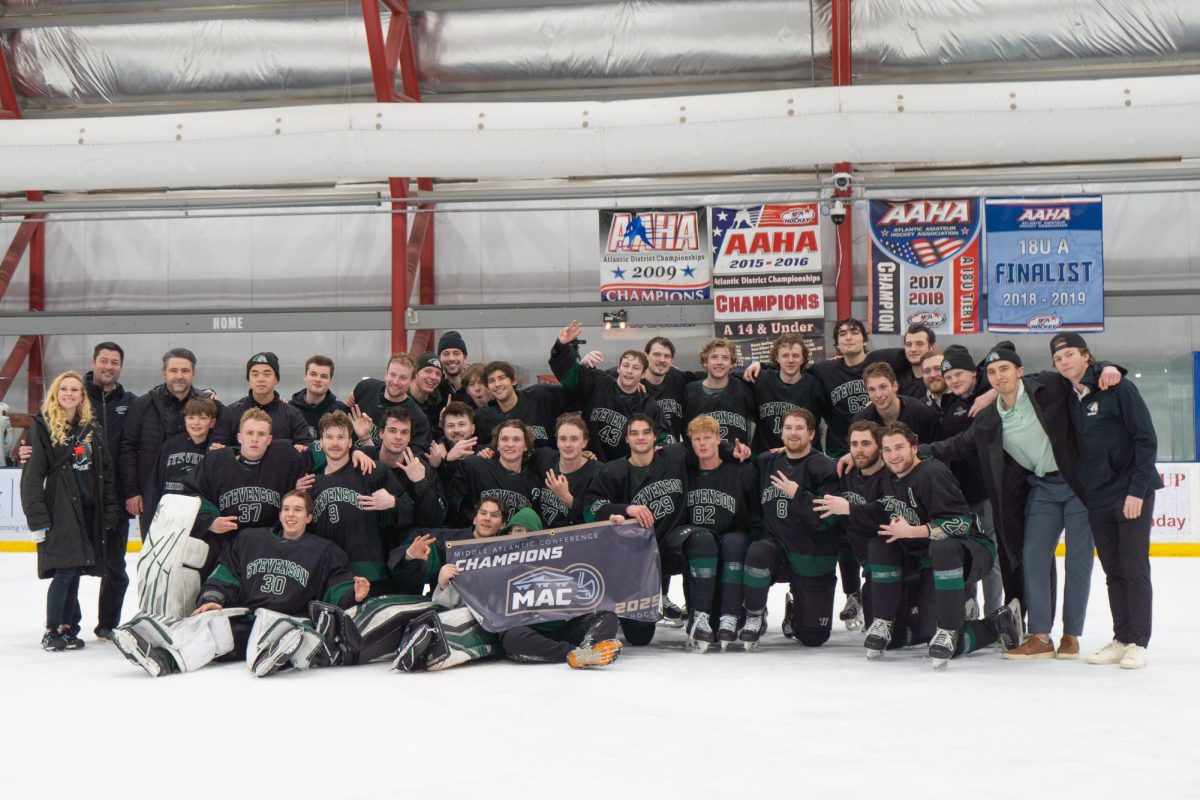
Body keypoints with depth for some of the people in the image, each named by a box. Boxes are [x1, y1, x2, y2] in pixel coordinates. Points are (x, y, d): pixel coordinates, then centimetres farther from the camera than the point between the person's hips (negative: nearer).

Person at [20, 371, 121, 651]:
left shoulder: (92, 429, 14)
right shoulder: (43, 428, -2)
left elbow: (106, 474, 15)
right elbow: (32, 477, -7)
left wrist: (109, 513, 8)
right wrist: (37, 520, -14)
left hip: (90, 512, 5)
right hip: (60, 512, -5)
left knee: (75, 572, 7)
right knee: (64, 571, -11)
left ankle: (68, 628, 15)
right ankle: (51, 632, -1)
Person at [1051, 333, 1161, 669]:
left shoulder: (1119, 390, -8)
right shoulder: (1067, 401, 9)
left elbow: (1146, 440, -10)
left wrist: (1137, 490, -15)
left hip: (1132, 494, -6)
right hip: (1097, 499, 6)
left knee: (1134, 568, -4)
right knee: (1113, 572, 9)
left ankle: (1138, 643, 1)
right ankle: (1121, 640, 14)